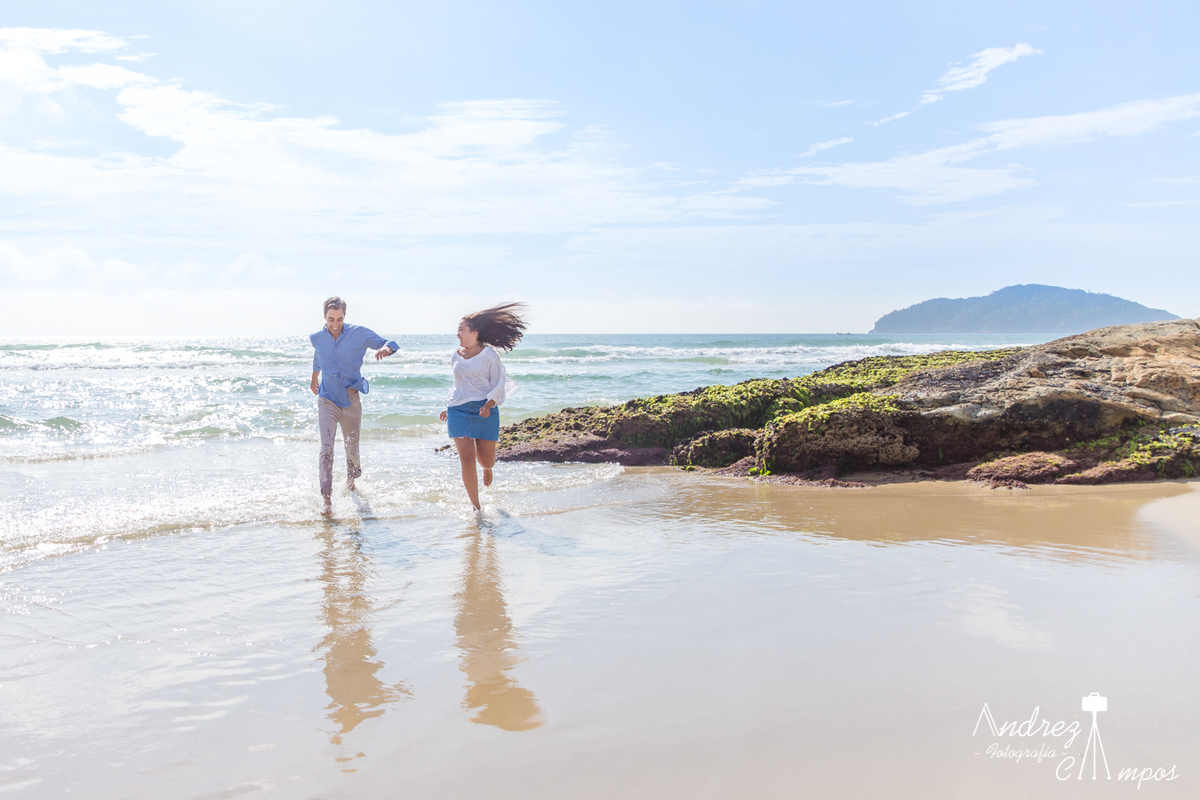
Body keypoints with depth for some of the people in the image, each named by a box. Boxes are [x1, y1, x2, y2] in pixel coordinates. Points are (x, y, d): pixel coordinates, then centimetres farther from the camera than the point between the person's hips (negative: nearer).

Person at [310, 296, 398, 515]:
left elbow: (391, 344, -9)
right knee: (326, 448, -13)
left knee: (352, 448, 12)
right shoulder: (317, 339, -1)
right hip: (328, 400, 0)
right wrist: (314, 380, 40)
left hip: (351, 400, 0)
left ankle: (350, 479, 44)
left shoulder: (358, 333, -8)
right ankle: (327, 499, -13)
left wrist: (384, 349, -34)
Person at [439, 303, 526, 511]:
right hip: (458, 411, 3)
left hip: (485, 411, -2)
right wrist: (449, 408, 23)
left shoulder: (489, 354, -2)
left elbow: (499, 384, -3)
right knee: (467, 459, -10)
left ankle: (487, 469, 45)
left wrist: (489, 404, -18)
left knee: (486, 460, 3)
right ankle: (476, 507, 0)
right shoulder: (456, 357, 11)